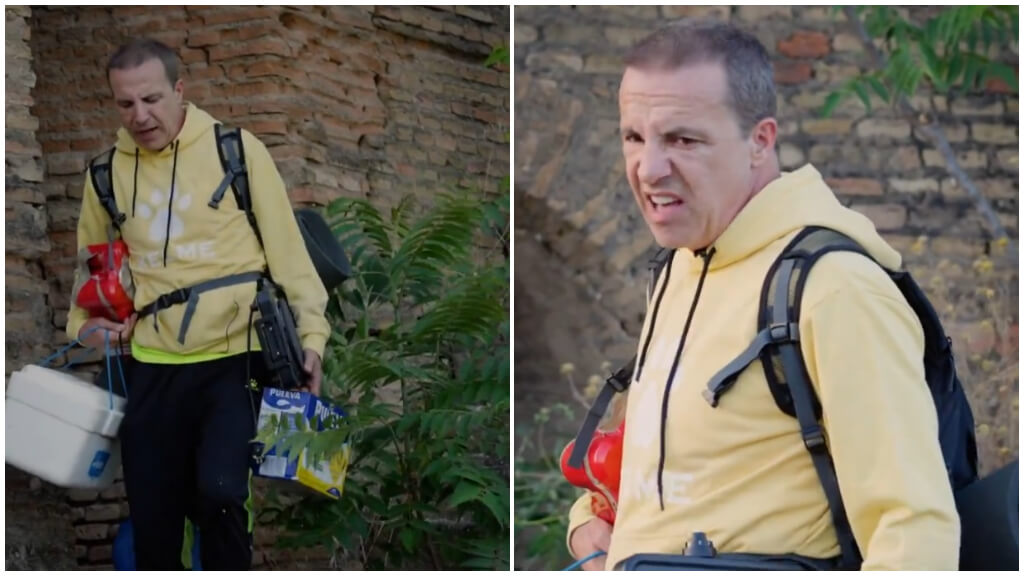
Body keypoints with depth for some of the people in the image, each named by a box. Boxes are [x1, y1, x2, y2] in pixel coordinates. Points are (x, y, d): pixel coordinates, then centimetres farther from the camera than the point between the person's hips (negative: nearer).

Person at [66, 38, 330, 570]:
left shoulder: (236, 150, -4)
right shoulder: (109, 173, 7)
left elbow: (286, 247, -1)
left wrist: (310, 332, -4)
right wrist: (86, 322, 11)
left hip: (234, 357, -4)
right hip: (153, 367, 4)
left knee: (219, 491, -21)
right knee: (152, 515, 6)